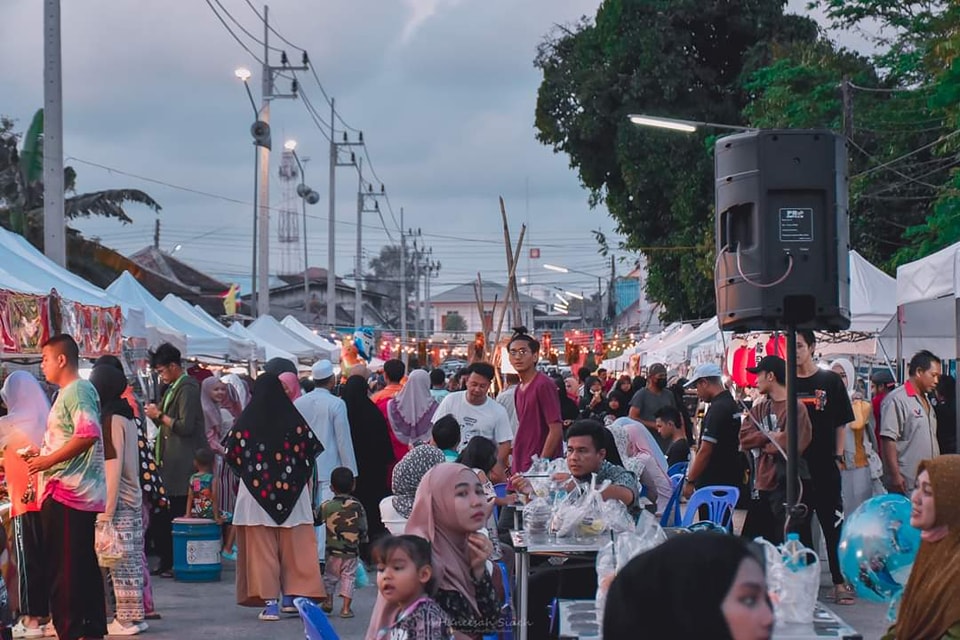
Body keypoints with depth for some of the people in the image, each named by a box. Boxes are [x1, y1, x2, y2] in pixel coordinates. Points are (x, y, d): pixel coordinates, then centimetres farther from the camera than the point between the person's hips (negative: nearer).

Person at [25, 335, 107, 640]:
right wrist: (42, 453, 17)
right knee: (84, 566, 13)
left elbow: (88, 433, -25)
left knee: (62, 569, -9)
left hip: (68, 492, -11)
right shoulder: (69, 392, 21)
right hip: (78, 493, 11)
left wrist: (49, 460, -20)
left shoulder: (77, 390, -12)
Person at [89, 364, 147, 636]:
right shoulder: (126, 417, 14)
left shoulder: (110, 420, -12)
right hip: (133, 500, 9)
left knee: (121, 562, -4)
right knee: (131, 561, 9)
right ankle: (134, 616, 12)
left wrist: (107, 510, -16)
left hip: (118, 502, -9)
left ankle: (127, 619, -1)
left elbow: (112, 467, -16)